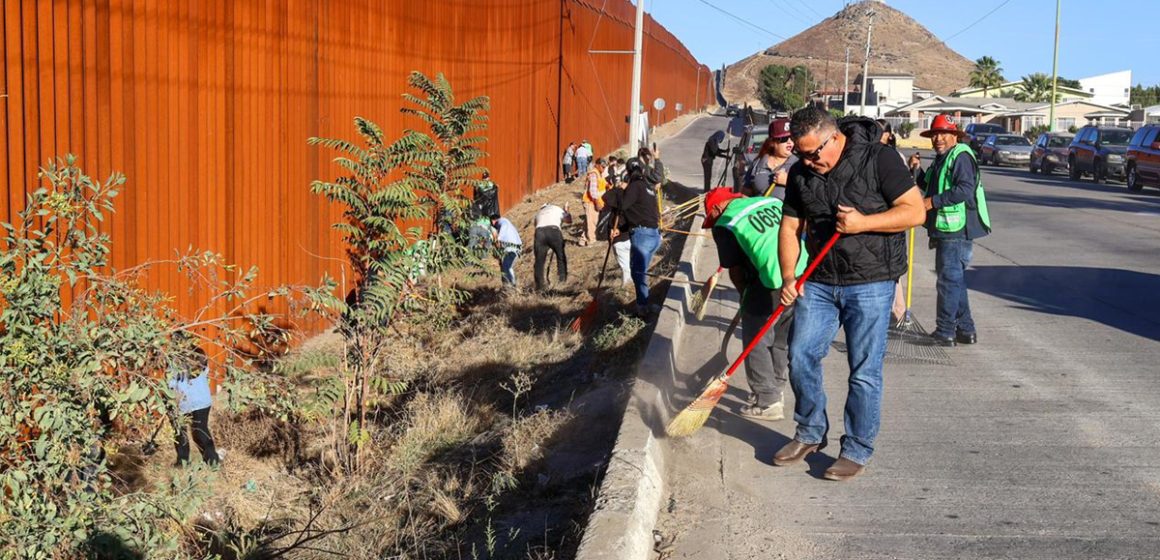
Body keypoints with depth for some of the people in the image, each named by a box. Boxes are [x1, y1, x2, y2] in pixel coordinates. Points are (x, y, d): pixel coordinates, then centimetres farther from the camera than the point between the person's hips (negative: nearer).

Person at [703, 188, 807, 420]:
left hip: (771, 286, -7)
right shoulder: (772, 201, 16)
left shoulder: (724, 225, 0)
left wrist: (745, 294, 22)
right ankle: (776, 391, 35)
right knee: (782, 340, 22)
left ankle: (767, 402, 14)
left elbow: (735, 270, 4)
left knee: (756, 343, 9)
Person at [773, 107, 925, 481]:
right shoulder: (801, 173, 6)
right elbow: (790, 227, 9)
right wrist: (788, 277, -4)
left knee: (865, 370, -1)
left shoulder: (877, 159, -10)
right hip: (819, 282, 5)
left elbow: (914, 211, -11)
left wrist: (863, 222, -23)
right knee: (801, 356, 3)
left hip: (870, 284, -5)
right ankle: (810, 434, 23)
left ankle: (857, 450, 12)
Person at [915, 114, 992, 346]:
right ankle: (965, 330, 24)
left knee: (949, 280, -7)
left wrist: (933, 201, -22)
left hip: (956, 232, -11)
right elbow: (928, 186, 29)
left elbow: (965, 189, -22)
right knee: (955, 280, 16)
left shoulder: (961, 157, -11)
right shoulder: (941, 159, 20)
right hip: (945, 231, 11)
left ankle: (945, 332, -2)